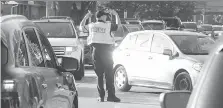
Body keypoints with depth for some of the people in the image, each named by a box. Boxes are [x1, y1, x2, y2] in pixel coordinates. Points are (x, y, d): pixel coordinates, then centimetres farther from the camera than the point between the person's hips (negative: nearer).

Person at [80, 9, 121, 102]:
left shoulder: (91, 26, 6)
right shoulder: (108, 25, -2)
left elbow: (81, 27, 23)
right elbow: (117, 25, 14)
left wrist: (86, 17, 35)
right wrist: (116, 15, 27)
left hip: (96, 50, 3)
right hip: (106, 50, -3)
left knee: (99, 75, 7)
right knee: (109, 74, -1)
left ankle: (101, 96, 4)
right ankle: (111, 95, -6)